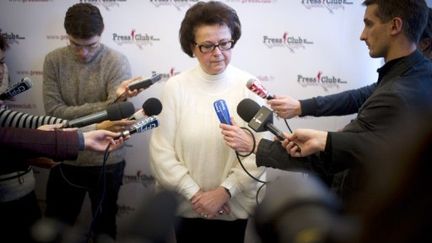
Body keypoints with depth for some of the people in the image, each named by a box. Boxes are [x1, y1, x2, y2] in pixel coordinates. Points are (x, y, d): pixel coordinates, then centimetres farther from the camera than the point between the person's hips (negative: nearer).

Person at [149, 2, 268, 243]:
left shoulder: (249, 86, -7)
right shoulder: (176, 87, -6)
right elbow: (162, 151, -8)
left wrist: (225, 191, -16)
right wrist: (194, 193, -13)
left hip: (238, 208, 0)